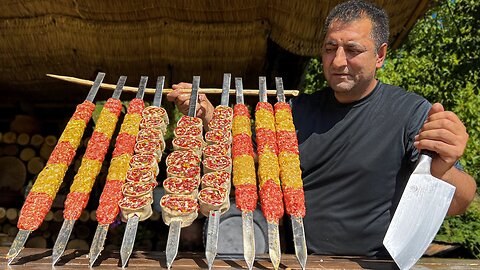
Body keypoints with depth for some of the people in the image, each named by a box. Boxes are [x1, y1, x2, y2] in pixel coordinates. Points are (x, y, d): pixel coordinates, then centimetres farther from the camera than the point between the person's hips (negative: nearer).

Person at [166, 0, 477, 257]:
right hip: (299, 258, 2)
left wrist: (442, 171, -35)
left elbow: (457, 205, -13)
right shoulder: (301, 108, 3)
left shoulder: (412, 112, -8)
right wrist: (209, 116, -10)